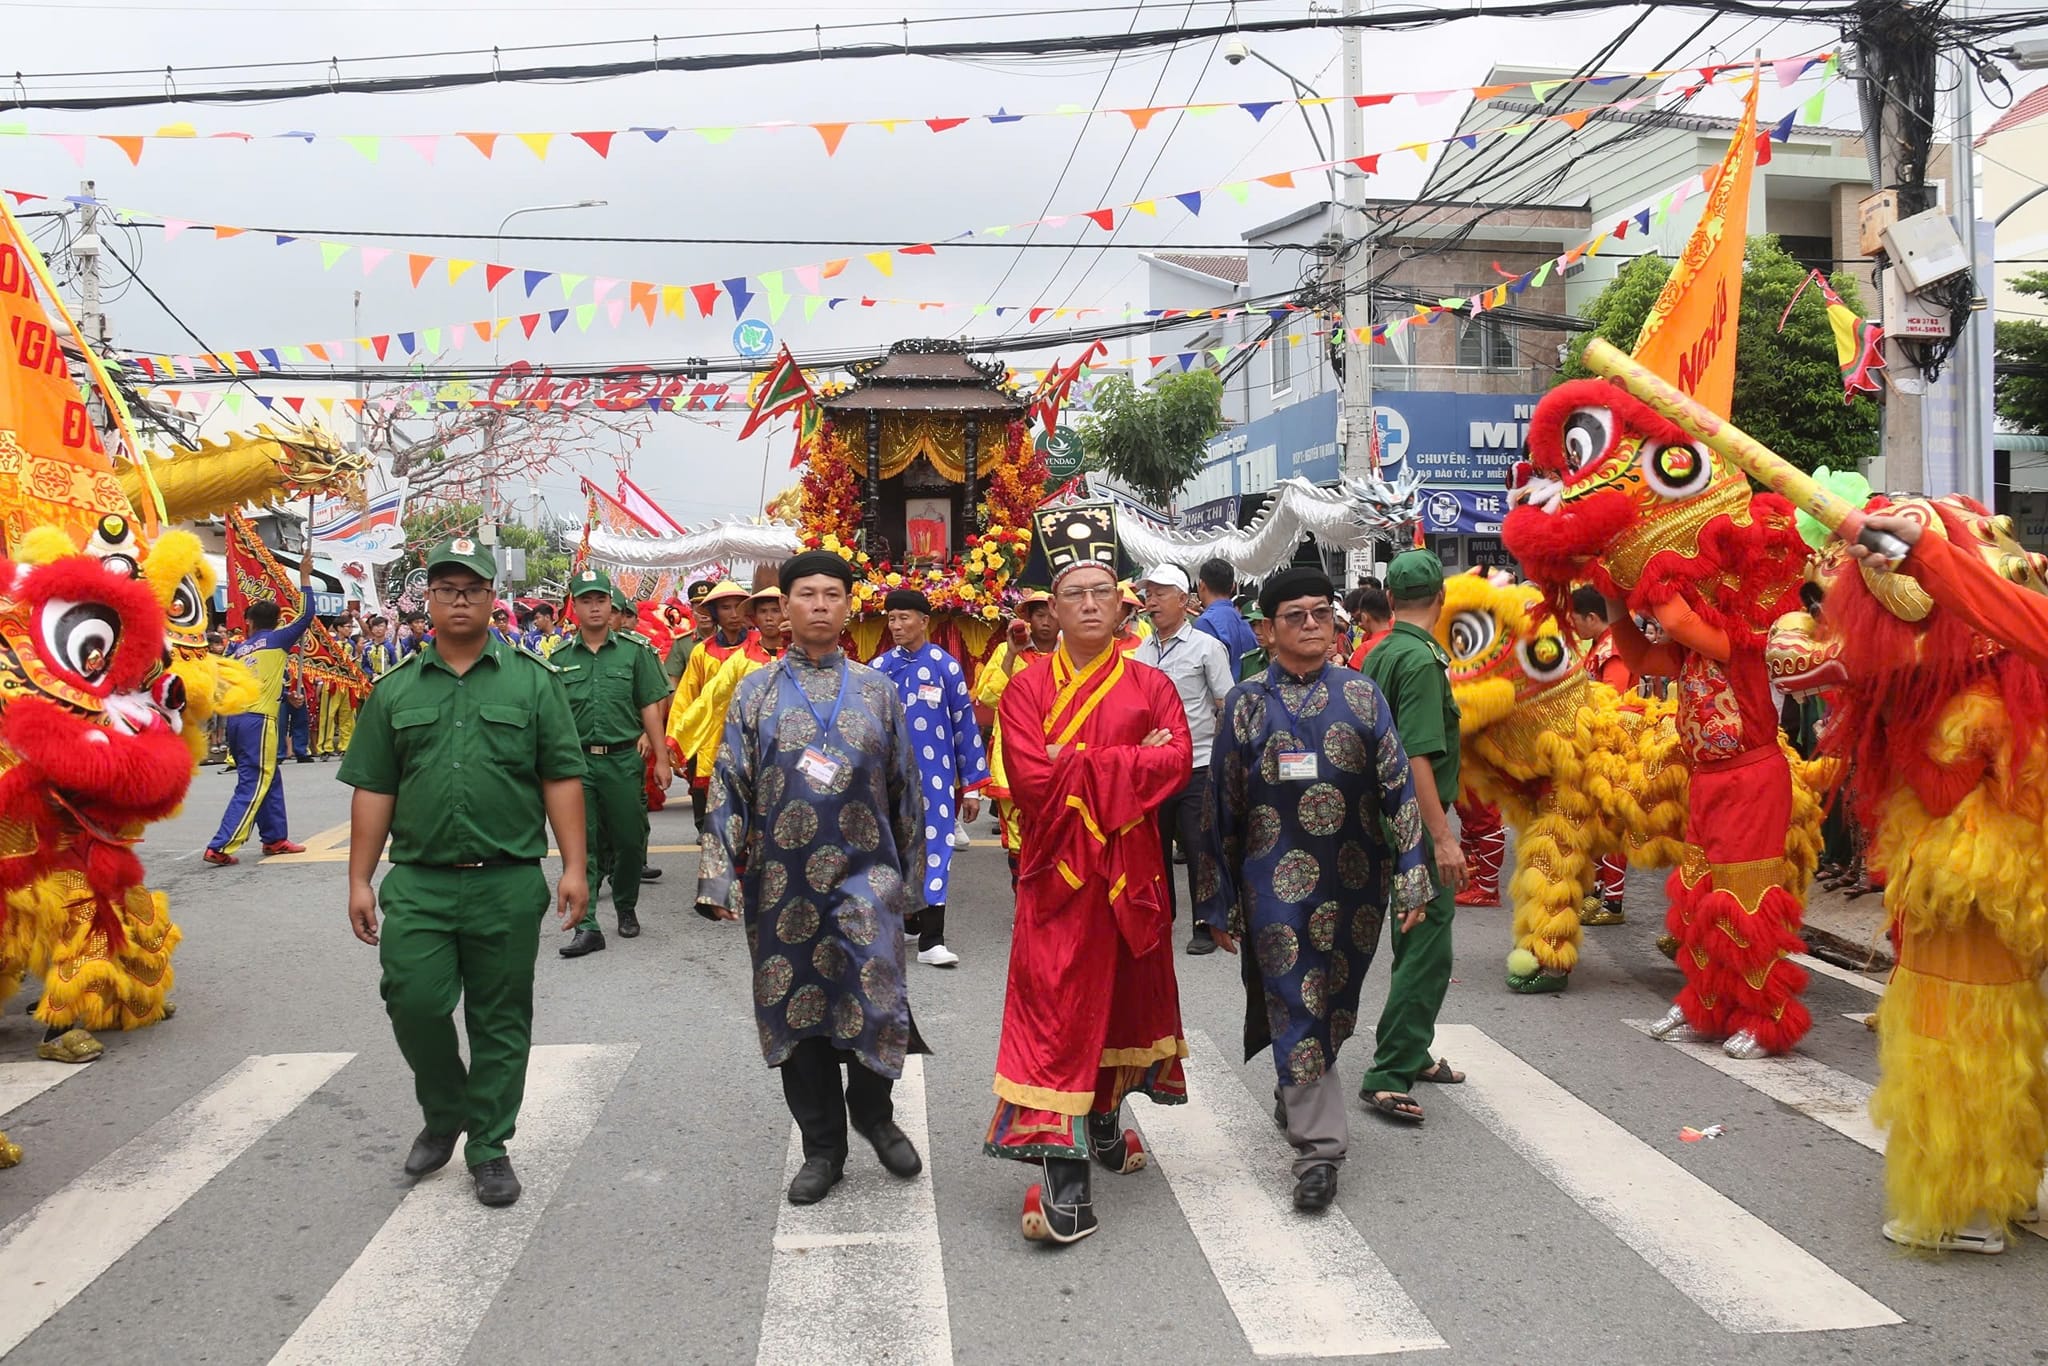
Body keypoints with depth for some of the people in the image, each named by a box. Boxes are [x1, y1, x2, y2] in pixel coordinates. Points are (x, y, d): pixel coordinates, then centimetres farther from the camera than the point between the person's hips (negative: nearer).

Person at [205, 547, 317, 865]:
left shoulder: (238, 649, 16)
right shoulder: (277, 639, 1)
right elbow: (305, 615, 3)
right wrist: (304, 577, 9)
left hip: (236, 718, 7)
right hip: (259, 720, -7)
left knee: (269, 780, 18)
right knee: (253, 785, -6)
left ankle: (274, 838, 22)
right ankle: (220, 847, -13)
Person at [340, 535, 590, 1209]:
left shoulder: (532, 679, 4)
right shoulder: (395, 690, 10)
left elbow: (561, 778, 1)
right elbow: (373, 791, 10)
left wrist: (573, 866, -5)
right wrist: (360, 881, 6)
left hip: (508, 882, -1)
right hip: (417, 882, 2)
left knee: (500, 1020, 6)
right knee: (414, 1004, -2)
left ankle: (488, 1147, 21)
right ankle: (444, 1114, 26)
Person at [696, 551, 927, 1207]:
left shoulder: (877, 690, 7)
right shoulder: (755, 692, 5)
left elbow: (906, 789, 10)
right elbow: (729, 789, 2)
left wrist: (908, 875, 10)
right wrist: (721, 880, -5)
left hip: (865, 875, -1)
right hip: (782, 882, 1)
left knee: (877, 1001, -11)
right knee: (795, 1009, 7)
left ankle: (873, 1113, 19)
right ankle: (822, 1147, 23)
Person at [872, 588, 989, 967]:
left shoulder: (946, 666, -4)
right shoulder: (879, 668, 3)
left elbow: (965, 725, -1)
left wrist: (972, 785, -1)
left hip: (934, 775, -3)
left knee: (935, 846, -5)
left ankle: (930, 940, -3)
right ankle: (907, 914, 30)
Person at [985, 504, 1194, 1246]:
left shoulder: (1150, 686, 5)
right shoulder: (1028, 688, 0)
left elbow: (1176, 763, -11)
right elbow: (1031, 779, -13)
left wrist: (1076, 764, -14)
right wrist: (1127, 763, -11)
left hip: (1130, 868, 3)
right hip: (1057, 869, -3)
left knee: (1122, 994, 15)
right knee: (1055, 1008, -6)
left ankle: (1106, 1120, 37)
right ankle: (1063, 1178, -6)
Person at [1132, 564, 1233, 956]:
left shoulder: (1206, 647, -2)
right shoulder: (1141, 653, 11)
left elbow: (1229, 708, -3)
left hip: (1197, 766, -5)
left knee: (1199, 849, -1)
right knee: (1154, 846, 12)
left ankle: (1207, 927, 11)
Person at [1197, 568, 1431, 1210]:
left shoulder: (1361, 694, 5)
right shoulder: (1246, 703, 1)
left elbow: (1398, 788, 4)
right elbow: (1221, 806, 3)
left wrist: (1411, 876, -4)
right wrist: (1220, 902, 2)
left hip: (1355, 879, 3)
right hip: (1276, 883, -2)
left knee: (1335, 1005, 15)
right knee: (1296, 1007, -5)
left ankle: (1297, 1095, 40)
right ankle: (1317, 1146, 1)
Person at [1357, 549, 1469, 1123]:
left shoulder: (1377, 655, 10)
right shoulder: (1422, 659, -17)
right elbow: (1417, 758, -24)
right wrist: (1442, 838, -25)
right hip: (1416, 822, -9)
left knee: (1415, 941, 20)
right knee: (1427, 948, -6)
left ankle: (1412, 1053, 32)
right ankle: (1388, 1077, -6)